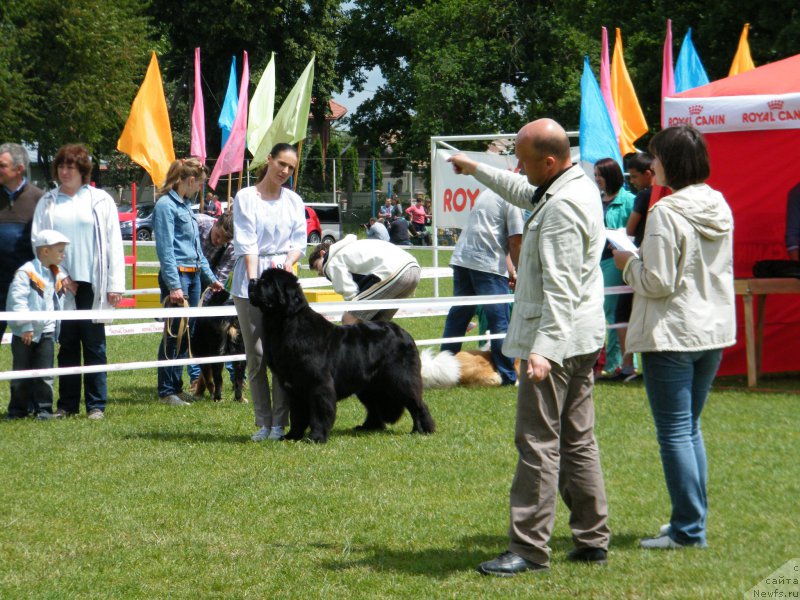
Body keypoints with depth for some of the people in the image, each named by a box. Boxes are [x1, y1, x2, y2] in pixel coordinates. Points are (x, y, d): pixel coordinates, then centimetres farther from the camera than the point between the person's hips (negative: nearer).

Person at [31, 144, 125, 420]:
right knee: (66, 346, 5)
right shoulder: (48, 202, 9)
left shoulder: (100, 200, 5)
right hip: (61, 284, 2)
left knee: (94, 345, 0)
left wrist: (115, 284, -4)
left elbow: (114, 244, 2)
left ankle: (96, 404, 5)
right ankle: (67, 404, 10)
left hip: (92, 284, -2)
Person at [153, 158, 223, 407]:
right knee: (173, 334, -5)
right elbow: (165, 249, -16)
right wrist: (174, 286, -21)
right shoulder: (166, 205, -10)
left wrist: (210, 277, 25)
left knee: (186, 333, 12)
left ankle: (176, 386, 19)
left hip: (193, 275, 9)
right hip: (176, 275, -9)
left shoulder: (186, 206, 17)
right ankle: (166, 391, 1)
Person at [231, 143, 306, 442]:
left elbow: (299, 242, 10)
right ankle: (264, 422, 4)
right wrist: (253, 279, -17)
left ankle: (280, 423, -2)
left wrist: (287, 264, -10)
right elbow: (246, 243, -6)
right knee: (256, 354, -1)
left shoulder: (294, 201, 13)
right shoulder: (245, 197, 3)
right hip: (250, 280, -2)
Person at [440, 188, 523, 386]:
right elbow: (515, 242, -8)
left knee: (457, 316, 14)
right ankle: (507, 376, 0)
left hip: (461, 258, 8)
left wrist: (510, 269, 23)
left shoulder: (487, 193, 22)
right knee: (499, 321, -2)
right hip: (488, 265, -8)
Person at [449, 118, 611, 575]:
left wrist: (544, 349, -30)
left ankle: (530, 549, -5)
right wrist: (477, 170, 42)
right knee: (578, 441, 14)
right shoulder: (579, 186, 12)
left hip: (556, 338, -11)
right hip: (583, 338, 11)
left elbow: (561, 288, -26)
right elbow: (524, 193, 35)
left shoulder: (562, 207, -20)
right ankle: (593, 540, 18)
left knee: (539, 443, -7)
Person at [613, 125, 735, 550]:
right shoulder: (720, 208, 6)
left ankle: (688, 528, 1)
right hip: (714, 329, 8)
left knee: (675, 432, -1)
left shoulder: (666, 213, -18)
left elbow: (658, 283, -20)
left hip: (672, 336, -8)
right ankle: (694, 518, 23)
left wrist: (628, 263, -1)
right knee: (690, 427, 18)